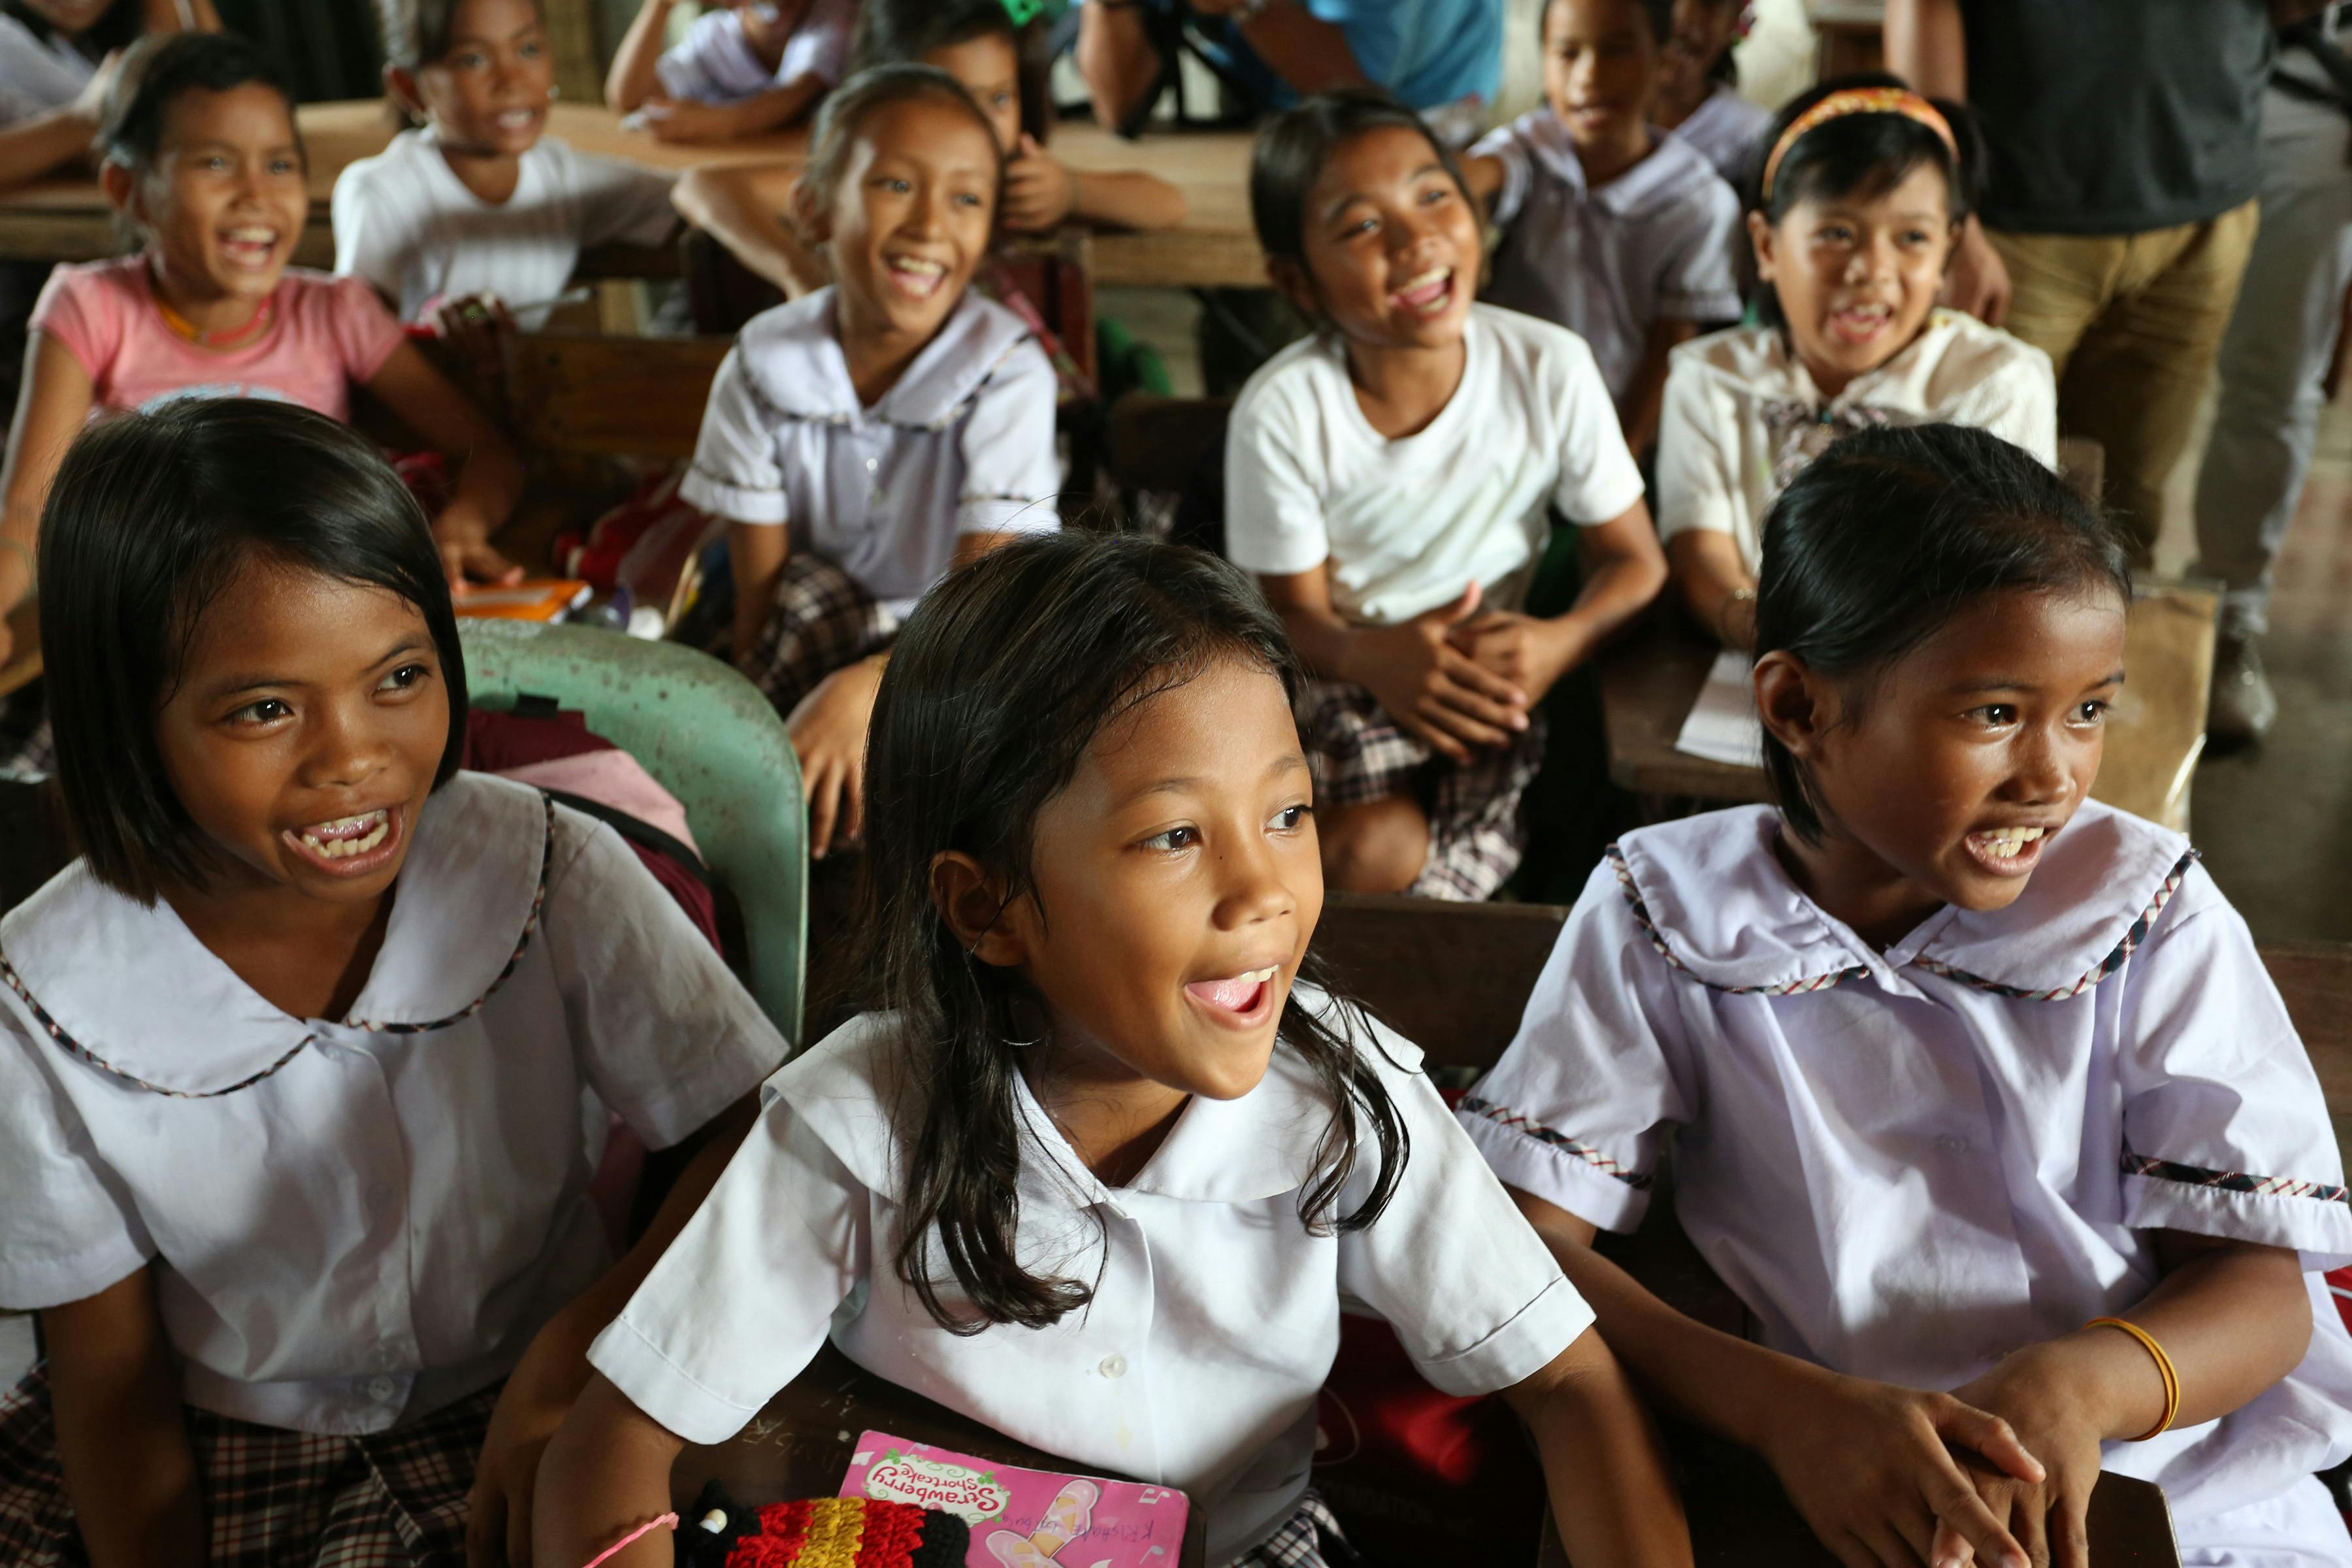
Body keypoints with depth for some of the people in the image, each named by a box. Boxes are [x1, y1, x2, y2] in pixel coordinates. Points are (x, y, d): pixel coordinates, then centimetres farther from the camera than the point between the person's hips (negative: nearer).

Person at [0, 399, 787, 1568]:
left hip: (499, 1425, -1)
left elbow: (761, 1126, -13)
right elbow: (111, 1378, -4)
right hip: (207, 1438, 2)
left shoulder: (553, 879, -16)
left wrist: (577, 1352, -26)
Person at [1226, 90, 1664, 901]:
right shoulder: (1282, 410, -14)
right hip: (1343, 674, -1)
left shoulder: (1549, 367, -10)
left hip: (1490, 676, 1)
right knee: (1365, 850, -30)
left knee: (1374, 852, -26)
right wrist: (1371, 657, -32)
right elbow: (1294, 611, -7)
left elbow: (1633, 559, -2)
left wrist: (1562, 640, -25)